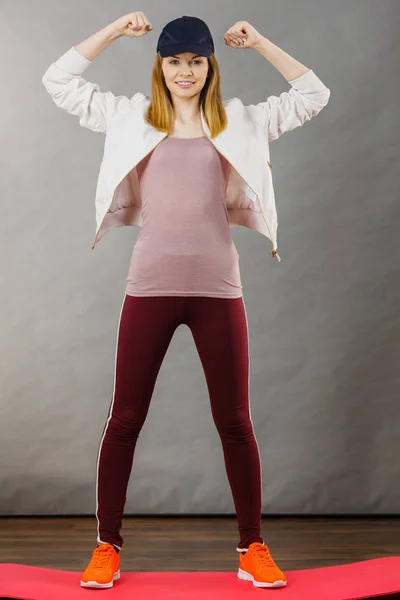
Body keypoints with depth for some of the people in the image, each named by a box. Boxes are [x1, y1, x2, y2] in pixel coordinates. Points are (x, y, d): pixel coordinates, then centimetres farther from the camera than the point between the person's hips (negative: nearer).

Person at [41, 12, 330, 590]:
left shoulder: (236, 123, 10)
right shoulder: (133, 118, 9)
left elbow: (313, 94, 12)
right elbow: (60, 81, 10)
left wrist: (258, 42, 8)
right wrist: (116, 29, 6)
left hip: (217, 289, 0)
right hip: (150, 287, 0)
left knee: (235, 422, 6)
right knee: (125, 419, 5)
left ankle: (253, 548, 19)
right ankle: (107, 546, 19)